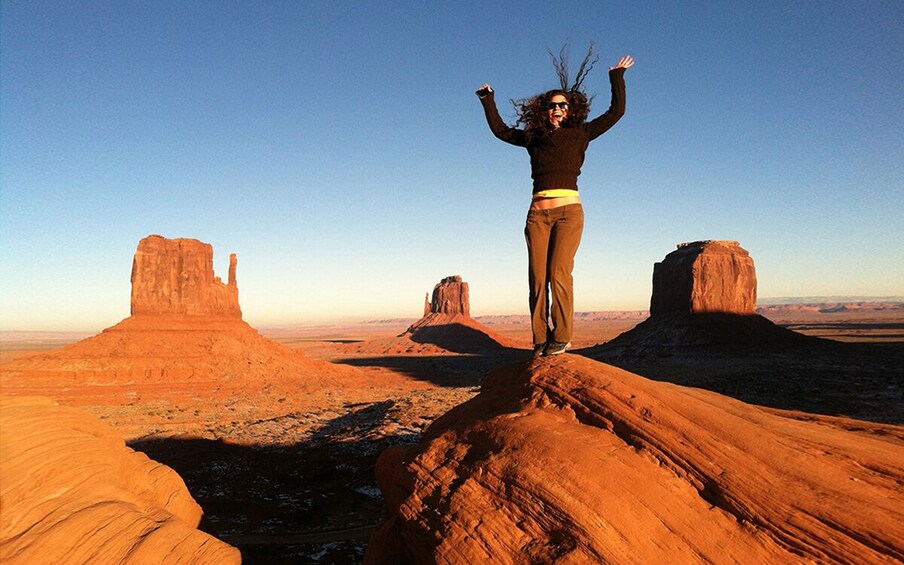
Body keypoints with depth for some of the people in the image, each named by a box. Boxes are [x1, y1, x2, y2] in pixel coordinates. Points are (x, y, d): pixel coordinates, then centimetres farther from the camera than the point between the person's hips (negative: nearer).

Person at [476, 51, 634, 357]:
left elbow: (616, 111, 13)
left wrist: (617, 76, 16)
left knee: (559, 272, -16)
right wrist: (488, 100, 28)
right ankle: (540, 340, -1)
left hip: (569, 211, -2)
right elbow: (500, 130, 29)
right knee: (537, 277, -5)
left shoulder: (580, 134, 12)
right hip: (538, 214, 2)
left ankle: (561, 336, -10)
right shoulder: (533, 137, 17)